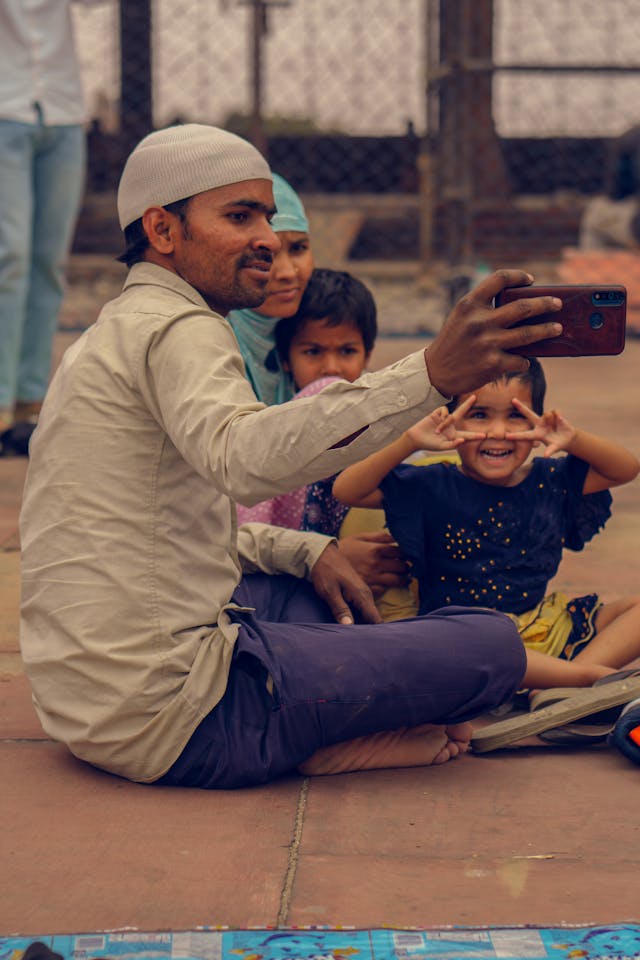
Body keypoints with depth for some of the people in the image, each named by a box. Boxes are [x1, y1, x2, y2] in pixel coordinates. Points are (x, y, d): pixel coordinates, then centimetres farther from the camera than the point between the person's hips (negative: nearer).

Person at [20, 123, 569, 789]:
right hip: (164, 719, -10)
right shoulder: (176, 329, -13)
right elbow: (245, 458, -36)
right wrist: (431, 375, -46)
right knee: (491, 645, -11)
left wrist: (307, 551, 10)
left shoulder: (115, 332, 20)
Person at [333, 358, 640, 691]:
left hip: (545, 629, 5)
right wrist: (410, 441, -20)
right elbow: (346, 490, -9)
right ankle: (597, 676, -33)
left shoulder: (550, 482, 8)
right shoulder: (433, 489, -2)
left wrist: (573, 440, -11)